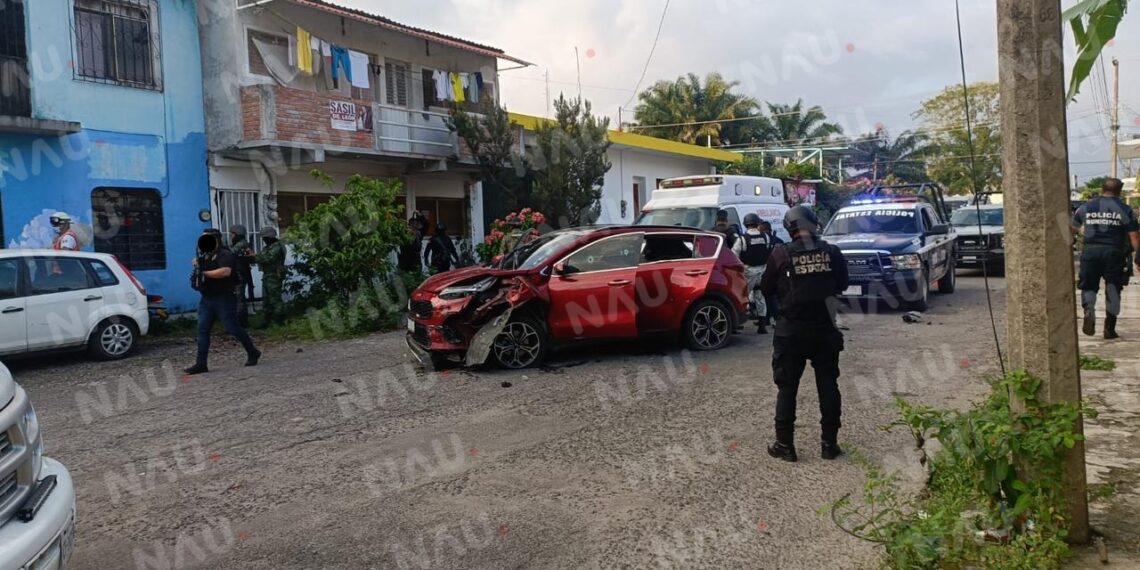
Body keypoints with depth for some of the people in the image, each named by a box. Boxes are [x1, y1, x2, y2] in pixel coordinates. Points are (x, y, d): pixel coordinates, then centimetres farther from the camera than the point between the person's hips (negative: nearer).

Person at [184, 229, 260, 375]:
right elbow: (202, 269, 25)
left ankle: (253, 353, 14)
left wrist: (205, 272, -22)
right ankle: (200, 364, 3)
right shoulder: (206, 255, 17)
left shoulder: (225, 254, -12)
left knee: (233, 328, -3)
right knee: (202, 330, 2)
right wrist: (197, 265, 4)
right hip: (206, 299, 9)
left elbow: (226, 271, -28)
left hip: (223, 299, -9)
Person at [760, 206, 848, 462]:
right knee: (828, 387, 12)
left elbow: (766, 288, 1)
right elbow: (842, 284, 10)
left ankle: (785, 445, 10)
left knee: (787, 388, 7)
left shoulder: (781, 254, -11)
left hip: (791, 330, -2)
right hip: (824, 329, 2)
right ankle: (829, 444, 17)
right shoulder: (832, 252, -5)